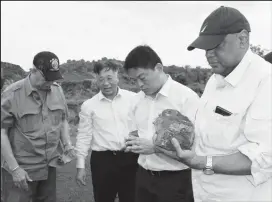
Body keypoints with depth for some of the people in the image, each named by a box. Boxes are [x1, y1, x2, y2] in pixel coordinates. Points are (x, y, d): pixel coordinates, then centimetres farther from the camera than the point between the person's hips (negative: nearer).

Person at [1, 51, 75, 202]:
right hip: (21, 169, -4)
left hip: (49, 166, 5)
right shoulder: (12, 94, -13)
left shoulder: (57, 90, 2)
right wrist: (14, 168, -15)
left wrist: (67, 144, -1)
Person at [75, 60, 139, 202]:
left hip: (130, 158, 0)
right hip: (102, 160, 0)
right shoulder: (89, 105, 1)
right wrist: (80, 166, 2)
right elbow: (84, 136, 4)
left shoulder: (134, 99, 0)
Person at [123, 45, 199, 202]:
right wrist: (134, 144, -1)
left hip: (175, 180, -6)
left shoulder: (187, 97, -13)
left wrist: (155, 147, -24)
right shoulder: (138, 100, 8)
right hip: (143, 176, 6)